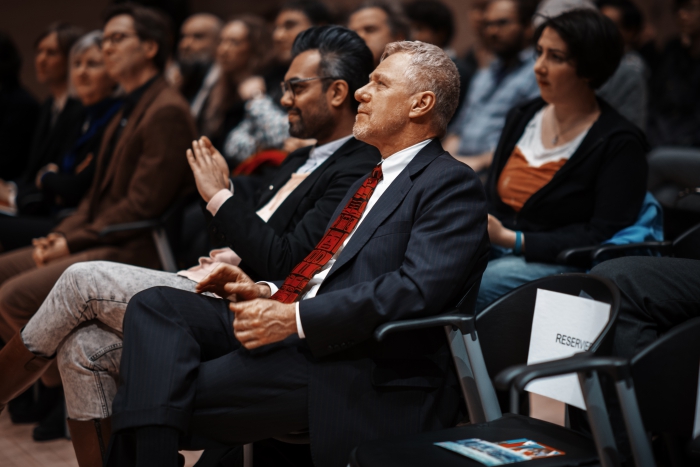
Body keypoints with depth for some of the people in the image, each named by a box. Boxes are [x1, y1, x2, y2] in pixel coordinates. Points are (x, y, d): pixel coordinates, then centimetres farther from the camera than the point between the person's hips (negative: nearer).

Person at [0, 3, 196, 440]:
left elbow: (142, 206, -19)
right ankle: (51, 380, 11)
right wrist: (59, 236, 3)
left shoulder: (167, 112, -14)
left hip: (135, 249, -10)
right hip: (102, 240, 10)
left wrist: (73, 242, -15)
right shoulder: (129, 110, 18)